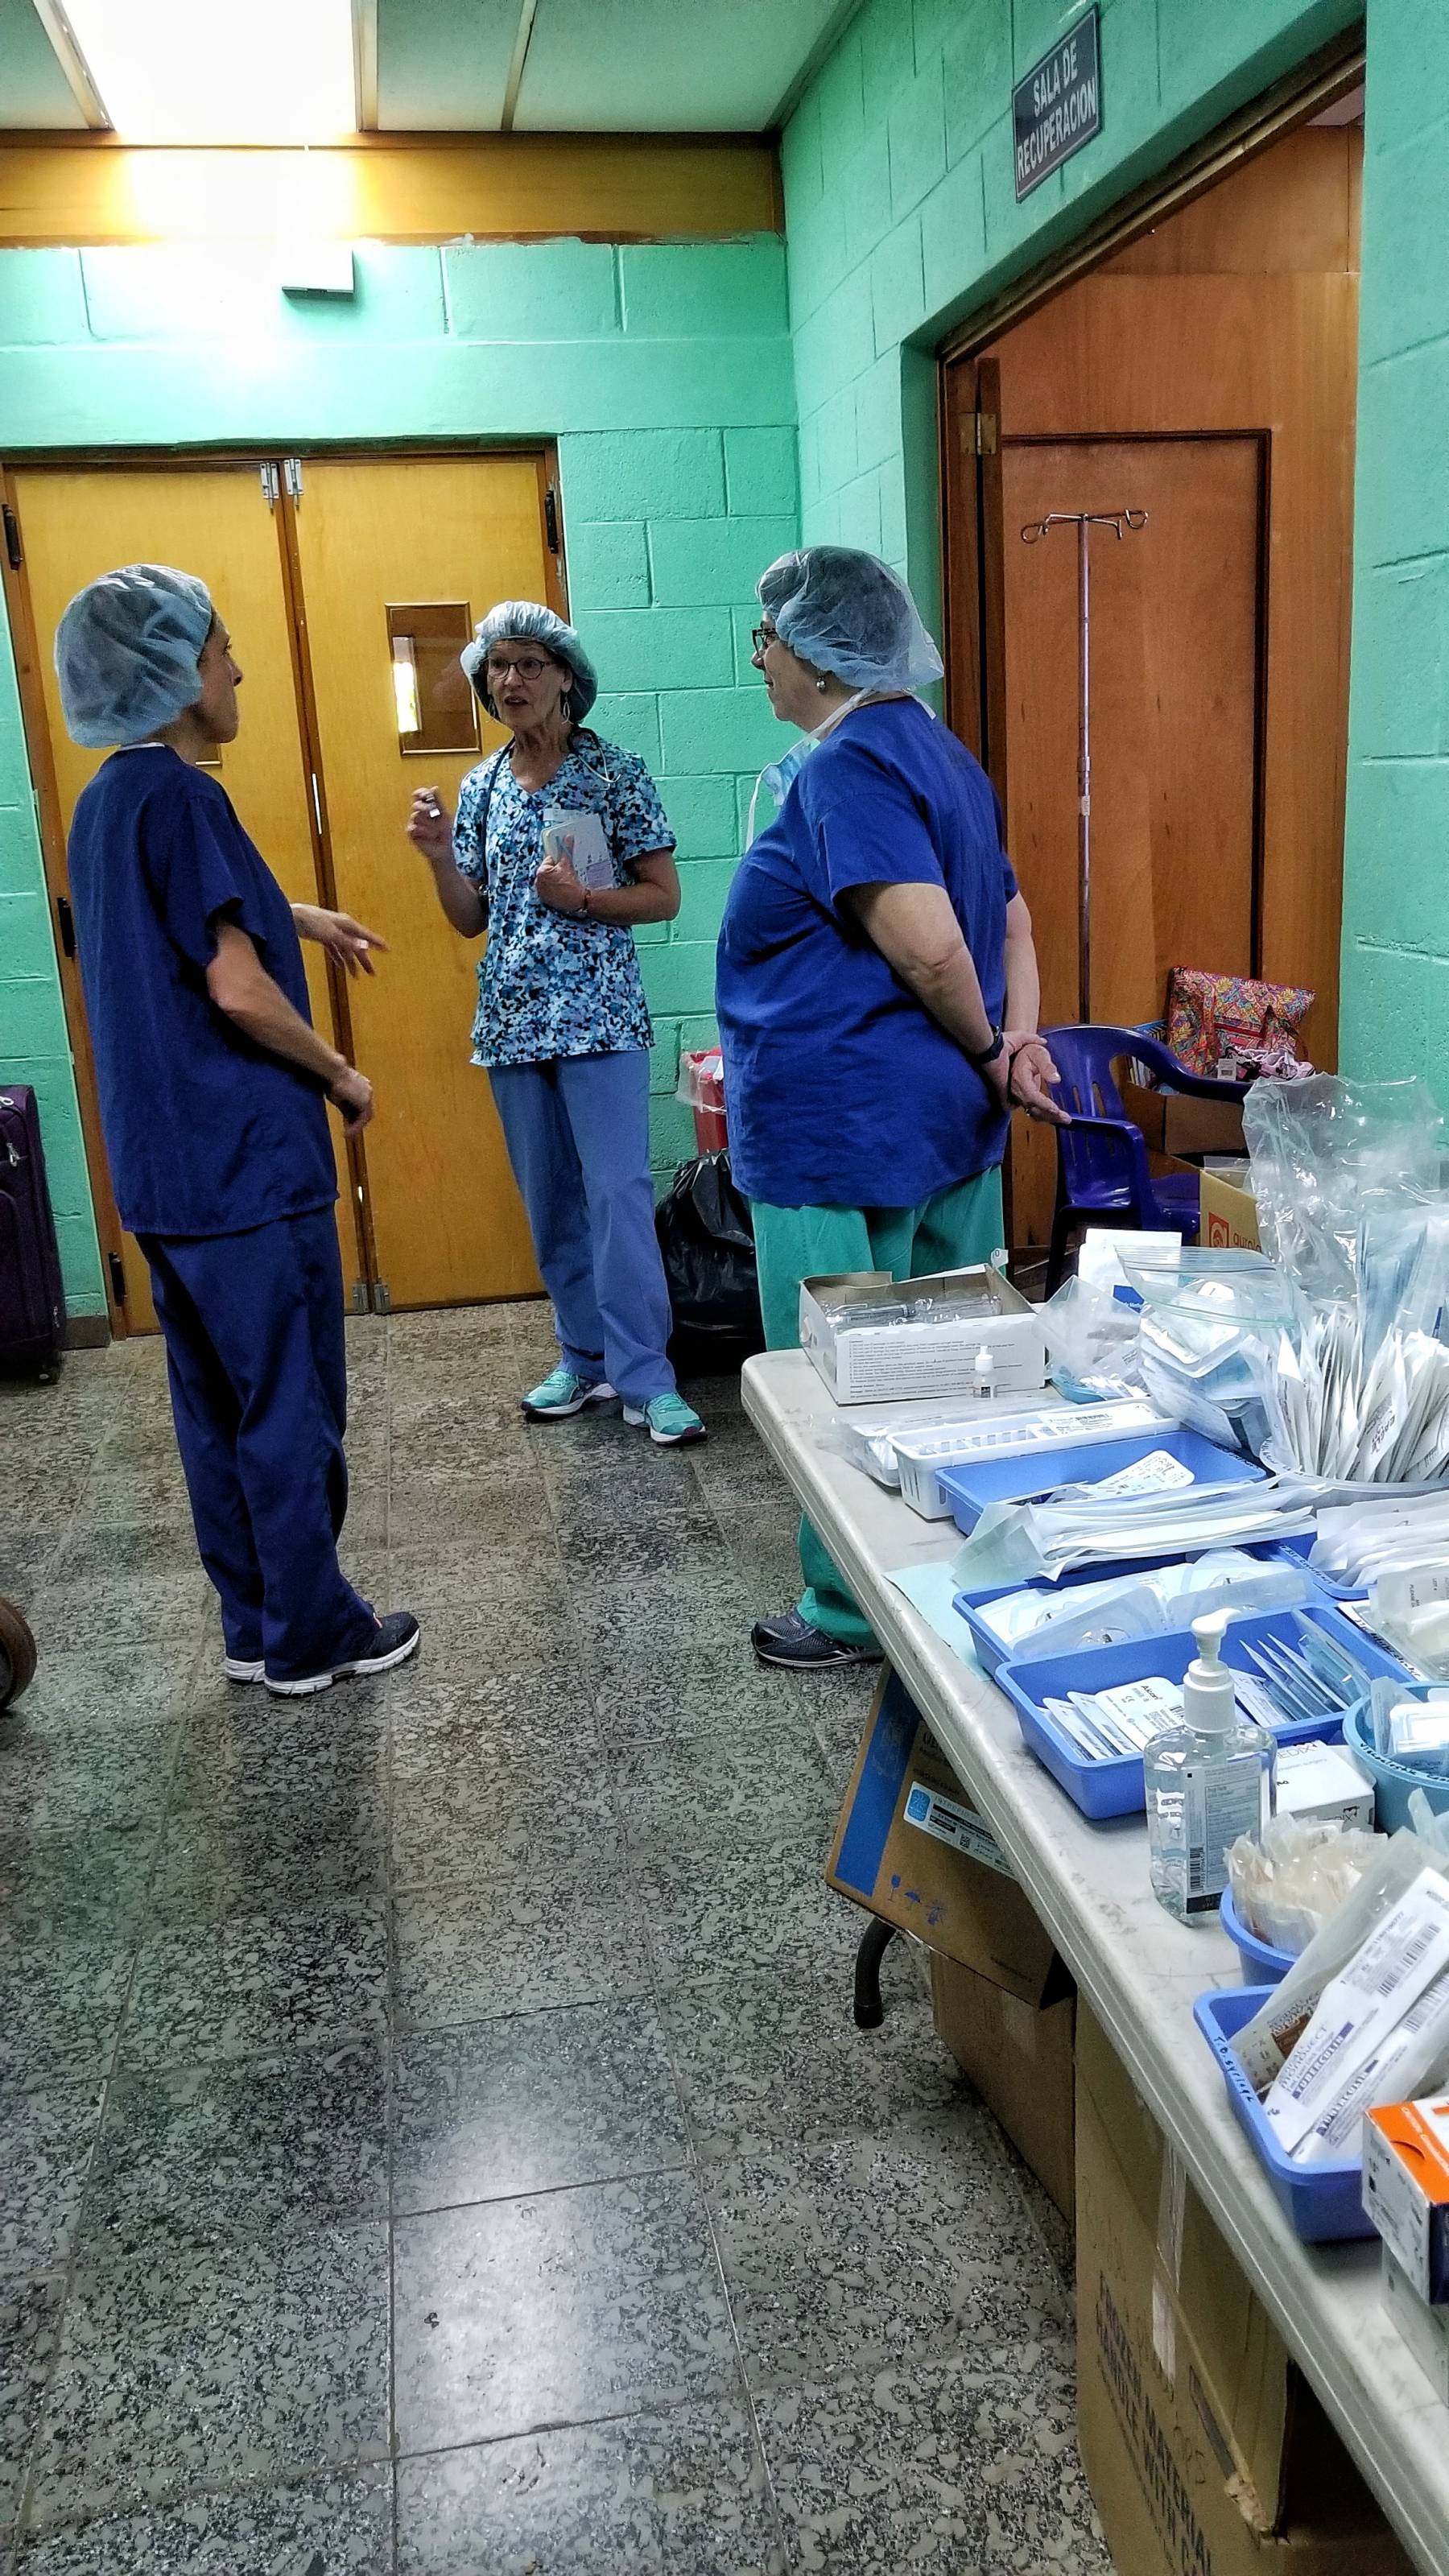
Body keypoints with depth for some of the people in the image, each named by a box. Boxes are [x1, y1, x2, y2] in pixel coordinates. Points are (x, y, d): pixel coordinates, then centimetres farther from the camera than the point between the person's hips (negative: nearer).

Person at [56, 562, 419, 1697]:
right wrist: (343, 1075, -8)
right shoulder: (180, 795, -16)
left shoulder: (106, 801, 13)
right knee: (293, 1409, 3)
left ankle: (255, 1624, 26)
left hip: (164, 1165, 9)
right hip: (246, 1160, -9)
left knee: (216, 1404, 15)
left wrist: (294, 914, 35)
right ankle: (311, 1635, 14)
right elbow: (238, 988, -22)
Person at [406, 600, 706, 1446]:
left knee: (618, 1194, -9)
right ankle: (585, 1358, 21)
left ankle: (646, 1378, -4)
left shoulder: (617, 773, -3)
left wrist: (582, 898, -18)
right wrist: (439, 856, -5)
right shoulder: (480, 788, 10)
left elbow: (664, 896, -4)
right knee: (550, 1202, 10)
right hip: (513, 1019, 5)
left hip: (599, 1017, -5)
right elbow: (471, 920, 12)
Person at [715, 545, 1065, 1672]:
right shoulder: (935, 752, 15)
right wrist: (1021, 1044, 2)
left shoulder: (848, 765, -16)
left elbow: (928, 947, -25)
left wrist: (987, 1057, -8)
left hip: (846, 1135, -10)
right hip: (949, 1124, 10)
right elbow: (1010, 916, 16)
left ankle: (857, 1614, 17)